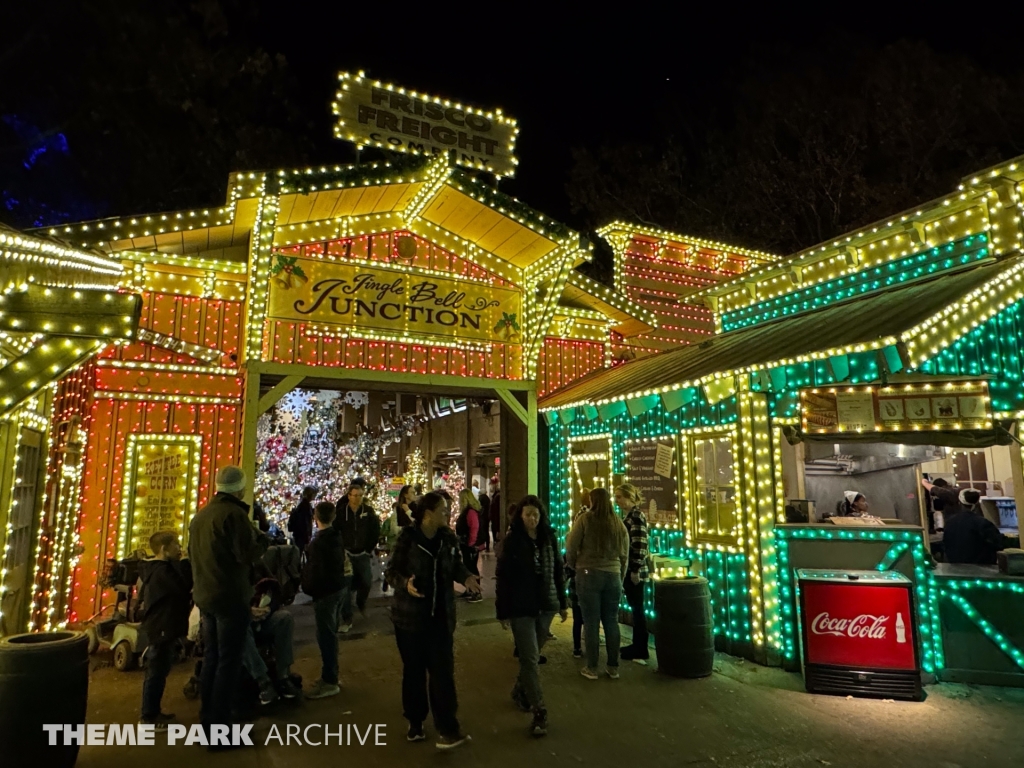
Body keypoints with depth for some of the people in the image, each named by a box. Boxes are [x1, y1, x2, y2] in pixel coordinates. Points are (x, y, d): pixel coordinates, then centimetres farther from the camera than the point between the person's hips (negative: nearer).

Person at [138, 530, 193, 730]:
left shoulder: (158, 569, 14)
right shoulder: (162, 570, -20)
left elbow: (176, 594, 17)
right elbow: (183, 589, -28)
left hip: (162, 626, 11)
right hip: (162, 627, -11)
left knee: (158, 671, 17)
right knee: (156, 672, -3)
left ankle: (153, 711, 27)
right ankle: (148, 717, 6)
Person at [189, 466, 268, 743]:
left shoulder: (200, 515, 9)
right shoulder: (234, 513, -18)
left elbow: (193, 554, 18)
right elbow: (247, 555, -21)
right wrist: (261, 539, -4)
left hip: (205, 596, 9)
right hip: (230, 597, -9)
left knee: (212, 656, 19)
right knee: (229, 661, 0)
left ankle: (207, 718, 30)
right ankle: (219, 728, 5)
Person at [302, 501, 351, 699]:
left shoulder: (318, 542, -20)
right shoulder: (337, 536, 7)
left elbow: (315, 571, -21)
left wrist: (308, 587, -5)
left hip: (325, 591, -9)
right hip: (337, 586, 9)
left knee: (325, 635, -2)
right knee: (330, 633, 18)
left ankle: (329, 682, 4)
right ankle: (330, 675, 29)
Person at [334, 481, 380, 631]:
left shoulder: (368, 511, -4)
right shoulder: (341, 511, -7)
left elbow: (376, 531, 1)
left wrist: (370, 548, -1)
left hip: (363, 554, 1)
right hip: (346, 554, -1)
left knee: (367, 582, 7)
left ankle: (361, 603, 38)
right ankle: (346, 619, 8)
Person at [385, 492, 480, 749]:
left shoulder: (449, 538, -4)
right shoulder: (407, 538, -15)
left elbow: (456, 566, 7)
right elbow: (391, 571, -11)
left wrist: (466, 578, -14)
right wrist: (405, 583, -31)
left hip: (441, 615, 3)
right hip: (410, 615, -2)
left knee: (443, 670, 1)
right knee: (414, 670, 13)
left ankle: (447, 729, 9)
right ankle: (415, 723, 32)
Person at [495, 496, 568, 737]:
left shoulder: (549, 538, 1)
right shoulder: (512, 541, -10)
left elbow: (558, 572, 8)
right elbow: (503, 577, -8)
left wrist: (562, 603, 10)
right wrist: (503, 611, -8)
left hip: (546, 606, 4)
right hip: (521, 608, -4)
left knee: (533, 655, 16)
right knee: (530, 659, -3)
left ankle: (520, 690, 39)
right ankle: (539, 712, 4)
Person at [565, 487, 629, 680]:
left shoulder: (585, 519, -7)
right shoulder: (618, 523, 5)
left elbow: (571, 547, -7)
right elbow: (625, 556, 9)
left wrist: (573, 566, 11)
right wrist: (620, 578, 20)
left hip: (588, 574, -3)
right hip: (613, 575, 3)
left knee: (591, 622, 4)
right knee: (611, 621, 12)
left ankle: (592, 668, 12)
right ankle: (613, 667, 19)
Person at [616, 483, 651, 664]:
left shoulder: (637, 515, -15)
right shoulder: (627, 516, 13)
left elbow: (640, 544, -21)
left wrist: (635, 570, -21)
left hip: (634, 570, -9)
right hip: (627, 569, 9)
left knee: (637, 609, -1)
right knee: (634, 608, 15)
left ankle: (641, 651, 8)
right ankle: (636, 645, 25)